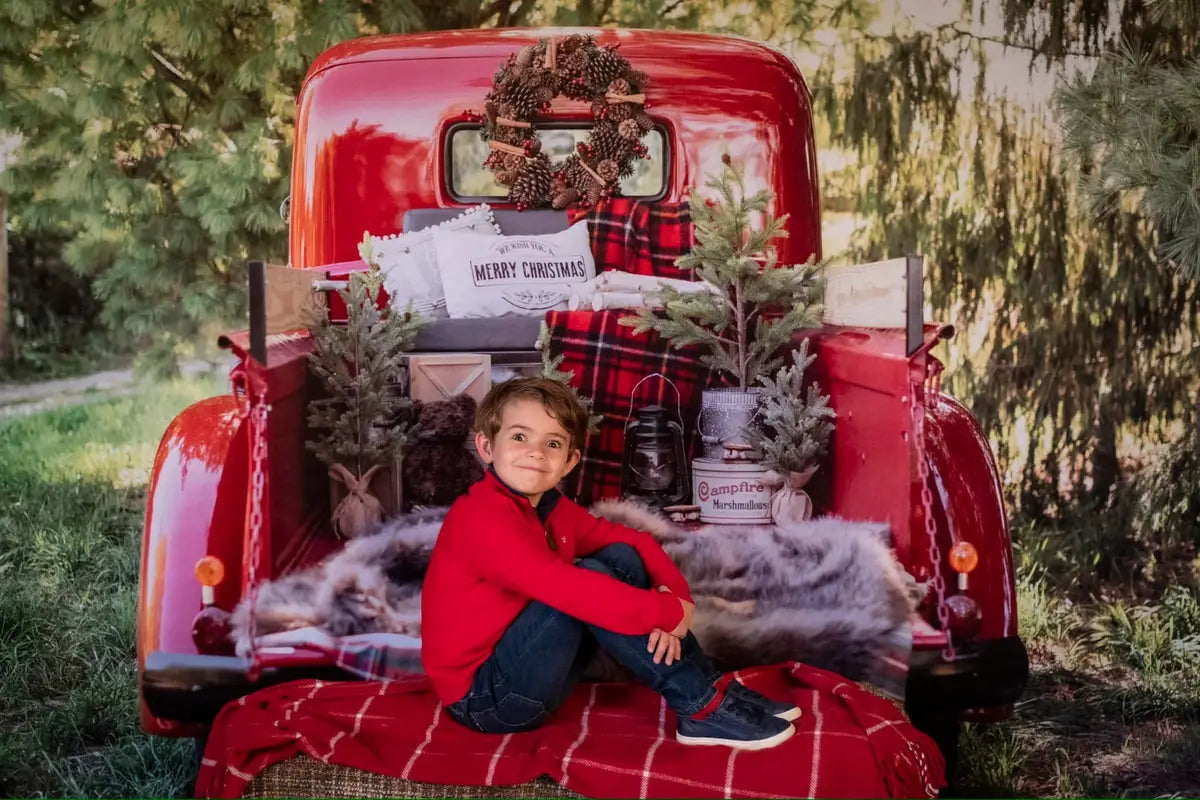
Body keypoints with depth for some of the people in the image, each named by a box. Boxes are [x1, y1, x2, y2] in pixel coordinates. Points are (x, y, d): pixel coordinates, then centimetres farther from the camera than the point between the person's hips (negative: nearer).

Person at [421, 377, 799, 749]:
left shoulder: (550, 508, 4)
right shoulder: (482, 516, -24)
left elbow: (632, 540, 5)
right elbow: (565, 588, -34)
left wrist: (672, 592, -15)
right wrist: (668, 612, -26)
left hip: (525, 670, 8)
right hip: (483, 696, -8)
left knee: (621, 557, -2)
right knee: (591, 579, -25)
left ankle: (710, 685, -4)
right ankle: (702, 708, -16)